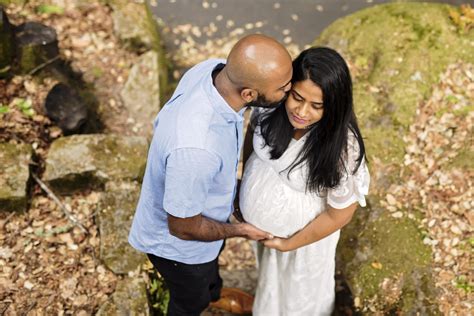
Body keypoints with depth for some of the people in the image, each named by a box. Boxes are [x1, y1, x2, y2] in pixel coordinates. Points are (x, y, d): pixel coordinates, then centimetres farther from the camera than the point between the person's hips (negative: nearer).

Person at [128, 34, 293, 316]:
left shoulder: (215, 69, -25)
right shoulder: (195, 148, -48)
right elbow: (183, 227, -30)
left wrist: (233, 183, 7)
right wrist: (239, 230, -13)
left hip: (203, 205, 7)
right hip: (179, 241, -7)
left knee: (211, 257, 40)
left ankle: (214, 293, 74)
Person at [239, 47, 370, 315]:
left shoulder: (341, 148, -38)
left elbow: (340, 214, -24)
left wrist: (289, 244, -14)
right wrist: (246, 181, 7)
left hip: (302, 232, -5)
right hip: (259, 222, 5)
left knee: (299, 293, 27)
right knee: (270, 275, 37)